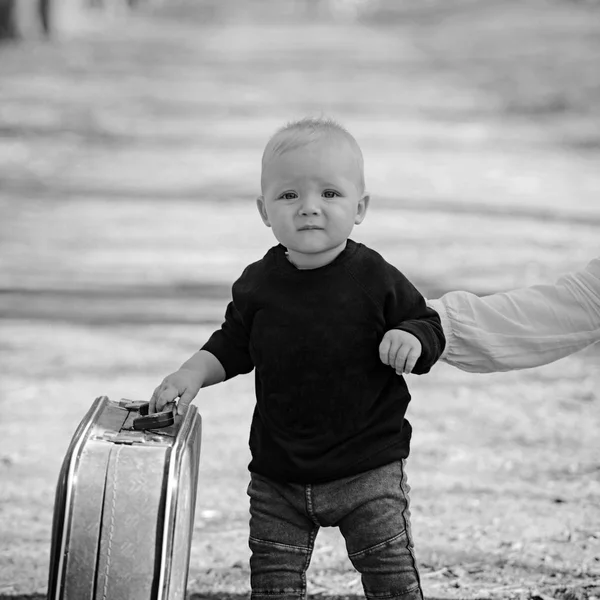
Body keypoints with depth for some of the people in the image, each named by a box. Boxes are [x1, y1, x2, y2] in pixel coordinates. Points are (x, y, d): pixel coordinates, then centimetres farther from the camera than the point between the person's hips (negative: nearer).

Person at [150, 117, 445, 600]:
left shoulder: (376, 281, -12)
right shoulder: (258, 285, -1)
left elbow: (430, 328, -4)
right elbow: (232, 347, 13)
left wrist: (413, 340, -25)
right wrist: (194, 373, -2)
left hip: (367, 469, -3)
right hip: (278, 477, 3)